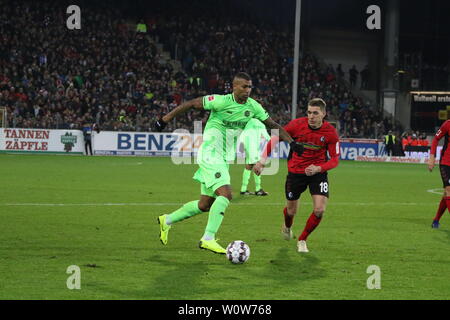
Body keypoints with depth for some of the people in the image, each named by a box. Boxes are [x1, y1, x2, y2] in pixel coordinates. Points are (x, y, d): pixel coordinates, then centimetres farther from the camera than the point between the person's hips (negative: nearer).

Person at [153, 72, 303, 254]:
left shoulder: (253, 107, 4)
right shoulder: (221, 101, -15)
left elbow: (273, 125, 13)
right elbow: (190, 104, -9)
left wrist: (292, 142, 5)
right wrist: (165, 120, -7)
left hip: (223, 159, 8)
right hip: (210, 155, -8)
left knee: (205, 205, 11)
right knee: (225, 194, -24)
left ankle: (167, 220, 28)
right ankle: (208, 238, -22)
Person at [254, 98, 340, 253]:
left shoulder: (330, 132, -15)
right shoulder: (297, 124, -15)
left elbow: (335, 159, -9)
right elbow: (275, 139, -3)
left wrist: (318, 168, -27)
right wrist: (262, 160, -9)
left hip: (317, 172, 0)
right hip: (295, 171, 0)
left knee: (320, 209, -16)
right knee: (291, 210, 11)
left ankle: (302, 240, 8)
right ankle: (287, 227, 50)